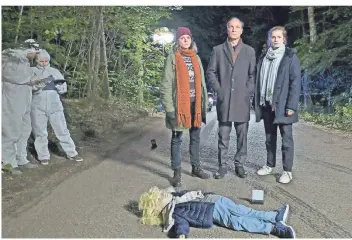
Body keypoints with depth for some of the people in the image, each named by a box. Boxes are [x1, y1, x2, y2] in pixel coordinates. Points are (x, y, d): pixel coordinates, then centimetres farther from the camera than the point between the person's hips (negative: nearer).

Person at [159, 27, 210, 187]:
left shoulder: (196, 58, 12)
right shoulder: (172, 58, -4)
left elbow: (201, 82, 14)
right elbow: (166, 84, -9)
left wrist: (204, 103, 9)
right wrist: (169, 107, -15)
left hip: (195, 103, 5)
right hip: (180, 104, -5)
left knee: (195, 137, 14)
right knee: (177, 139, 3)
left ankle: (196, 167, 28)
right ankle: (177, 172, 12)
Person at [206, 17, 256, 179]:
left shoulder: (249, 51, 9)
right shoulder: (218, 50, 8)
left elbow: (253, 74, 7)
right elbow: (210, 72, 7)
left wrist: (248, 92, -4)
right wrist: (218, 90, -3)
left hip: (242, 100, 1)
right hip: (224, 100, 0)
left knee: (242, 135, 6)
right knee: (223, 136, 4)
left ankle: (239, 164, 18)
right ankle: (222, 166, 13)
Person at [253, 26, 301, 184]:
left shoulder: (290, 57, -2)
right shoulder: (263, 58, 12)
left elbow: (296, 82, -8)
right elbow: (259, 81, 12)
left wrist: (291, 106, -15)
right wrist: (257, 103, 6)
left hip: (283, 105, -4)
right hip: (266, 104, 5)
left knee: (286, 139, 1)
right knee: (269, 137, 13)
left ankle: (287, 171, 9)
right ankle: (270, 165, 25)